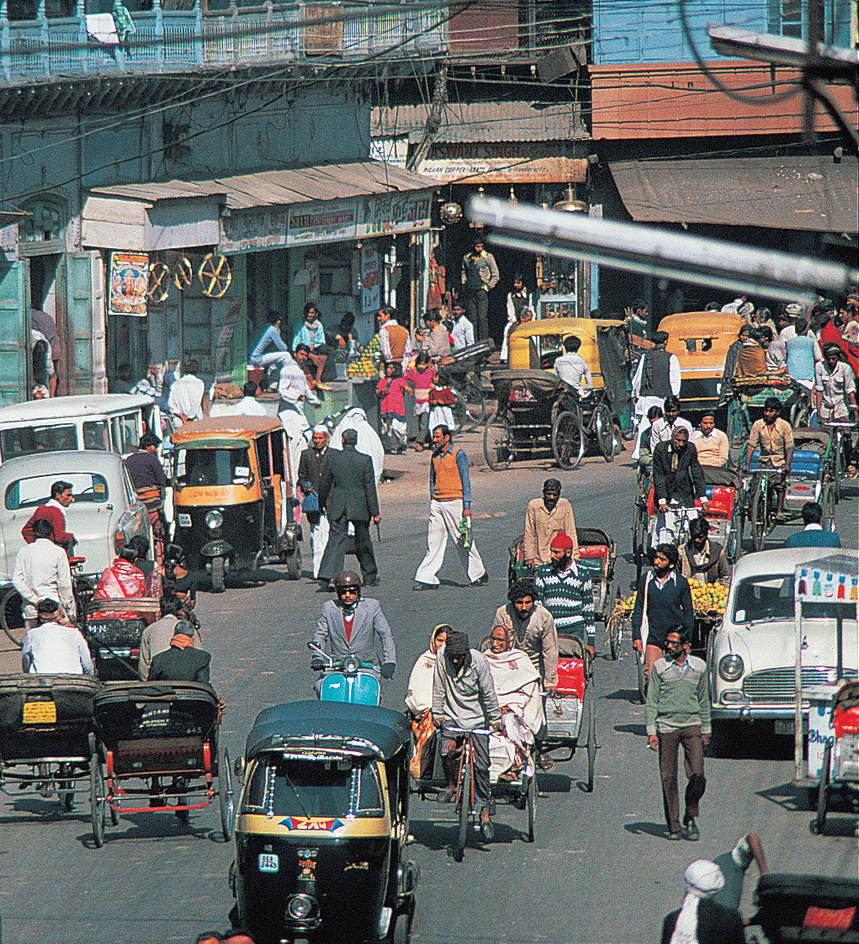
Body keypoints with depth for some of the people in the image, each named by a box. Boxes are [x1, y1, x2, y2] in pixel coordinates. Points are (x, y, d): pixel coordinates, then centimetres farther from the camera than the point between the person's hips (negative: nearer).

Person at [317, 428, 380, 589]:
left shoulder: (333, 458, -1)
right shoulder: (365, 460, -6)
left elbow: (324, 484, 9)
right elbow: (370, 488, -5)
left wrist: (322, 504, 25)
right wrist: (375, 513, -2)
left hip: (337, 506, 1)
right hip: (359, 505, -1)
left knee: (336, 540, -2)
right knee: (363, 542, 13)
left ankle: (328, 575, -19)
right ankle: (370, 577, 24)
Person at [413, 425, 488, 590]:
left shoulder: (458, 455, -5)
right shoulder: (435, 456, 13)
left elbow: (465, 481, -6)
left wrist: (467, 507, -10)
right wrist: (432, 501, 16)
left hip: (454, 503, -5)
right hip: (437, 503, 5)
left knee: (463, 542, 1)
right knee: (433, 542, 0)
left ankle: (478, 574, 14)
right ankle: (427, 579, -2)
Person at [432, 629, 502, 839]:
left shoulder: (479, 661, -16)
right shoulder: (442, 657, -11)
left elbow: (489, 693, -8)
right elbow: (439, 689, 0)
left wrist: (496, 719, -3)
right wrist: (437, 714, 1)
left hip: (477, 718, -1)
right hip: (452, 715, 1)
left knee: (481, 765, -4)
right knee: (447, 750, -26)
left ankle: (484, 812, 7)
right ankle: (451, 786, 2)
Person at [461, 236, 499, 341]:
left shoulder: (487, 257, 3)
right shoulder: (466, 258, 13)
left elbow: (495, 276, 7)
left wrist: (487, 287, -2)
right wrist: (464, 285, 14)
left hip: (481, 291, -4)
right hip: (469, 292, 4)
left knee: (482, 318, -11)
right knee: (472, 319, 1)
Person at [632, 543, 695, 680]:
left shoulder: (681, 582, 0)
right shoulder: (646, 579, 4)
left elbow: (688, 613, 8)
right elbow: (638, 610, 10)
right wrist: (636, 636, 3)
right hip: (653, 636, 1)